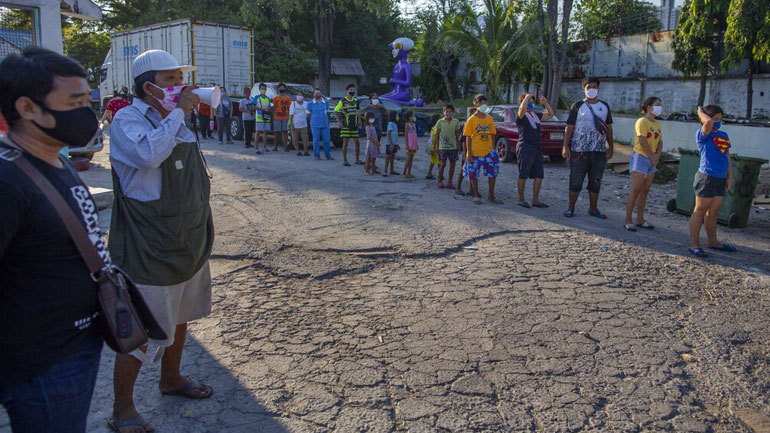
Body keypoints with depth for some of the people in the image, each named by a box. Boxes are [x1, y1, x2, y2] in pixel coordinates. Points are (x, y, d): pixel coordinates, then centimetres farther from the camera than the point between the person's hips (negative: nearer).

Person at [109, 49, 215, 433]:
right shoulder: (127, 121, -15)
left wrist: (201, 179, 8)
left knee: (179, 316, 23)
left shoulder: (175, 121, 11)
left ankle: (171, 378, 43)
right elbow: (148, 155, -36)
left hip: (187, 243, 9)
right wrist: (179, 111, -27)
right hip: (149, 250, -9)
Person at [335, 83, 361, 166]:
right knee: (345, 142, -3)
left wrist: (358, 121, 16)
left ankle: (357, 159, 16)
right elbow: (335, 111, -4)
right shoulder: (342, 101, -5)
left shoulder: (355, 101, 11)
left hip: (354, 126, 5)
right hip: (345, 126, -5)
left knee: (357, 142, 5)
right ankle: (344, 160, 4)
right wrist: (339, 122, -10)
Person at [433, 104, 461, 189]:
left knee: (452, 163, 3)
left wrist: (458, 144, 8)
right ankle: (440, 181, 9)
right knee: (443, 164, -5)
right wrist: (436, 146, -1)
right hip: (443, 146, -2)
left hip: (453, 146, 3)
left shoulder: (456, 122, 5)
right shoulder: (440, 121, -1)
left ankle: (450, 182, 13)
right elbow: (437, 134, 3)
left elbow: (457, 134, 11)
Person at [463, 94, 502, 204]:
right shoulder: (471, 119, -5)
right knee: (473, 175, 4)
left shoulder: (489, 118, 6)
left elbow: (492, 135, 11)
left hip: (488, 151, 4)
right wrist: (469, 153, -10)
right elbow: (468, 138, -5)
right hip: (475, 152, -4)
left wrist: (493, 149, 6)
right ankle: (476, 196, 21)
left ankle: (491, 196, 19)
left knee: (493, 173, 6)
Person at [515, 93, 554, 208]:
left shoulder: (536, 115, 18)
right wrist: (527, 97, -14)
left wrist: (545, 103, 11)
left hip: (537, 148, 8)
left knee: (539, 175, 7)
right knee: (523, 175, -1)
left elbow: (550, 114, 25)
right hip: (525, 147, -8)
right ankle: (521, 199, 8)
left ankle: (535, 200, 15)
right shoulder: (521, 115, -5)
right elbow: (522, 108, -28)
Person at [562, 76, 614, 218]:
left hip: (599, 151, 3)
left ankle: (593, 209, 19)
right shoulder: (577, 106, 2)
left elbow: (608, 128, 16)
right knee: (576, 181, 0)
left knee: (596, 182, 9)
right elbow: (569, 128, -1)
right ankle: (571, 208, 10)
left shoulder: (604, 106, 13)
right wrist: (565, 146, -10)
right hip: (579, 150, -3)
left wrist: (610, 147, 11)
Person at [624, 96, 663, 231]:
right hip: (640, 158, -8)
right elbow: (642, 141, -18)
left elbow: (660, 142, 13)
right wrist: (652, 156, -11)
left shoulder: (657, 123, 14)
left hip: (652, 161, 8)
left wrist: (657, 155, -5)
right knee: (635, 191, -7)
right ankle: (628, 220, -3)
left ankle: (640, 219, 15)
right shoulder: (642, 121, -10)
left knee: (645, 191, 9)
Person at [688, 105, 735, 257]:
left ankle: (713, 241, 27)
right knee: (700, 210, -4)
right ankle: (694, 244, 0)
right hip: (706, 178, -7)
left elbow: (728, 157, 19)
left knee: (713, 212, 16)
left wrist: (730, 177, 14)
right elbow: (708, 122, -30)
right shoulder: (703, 135, -8)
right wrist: (700, 111, -10)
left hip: (721, 179, 8)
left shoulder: (723, 135, 15)